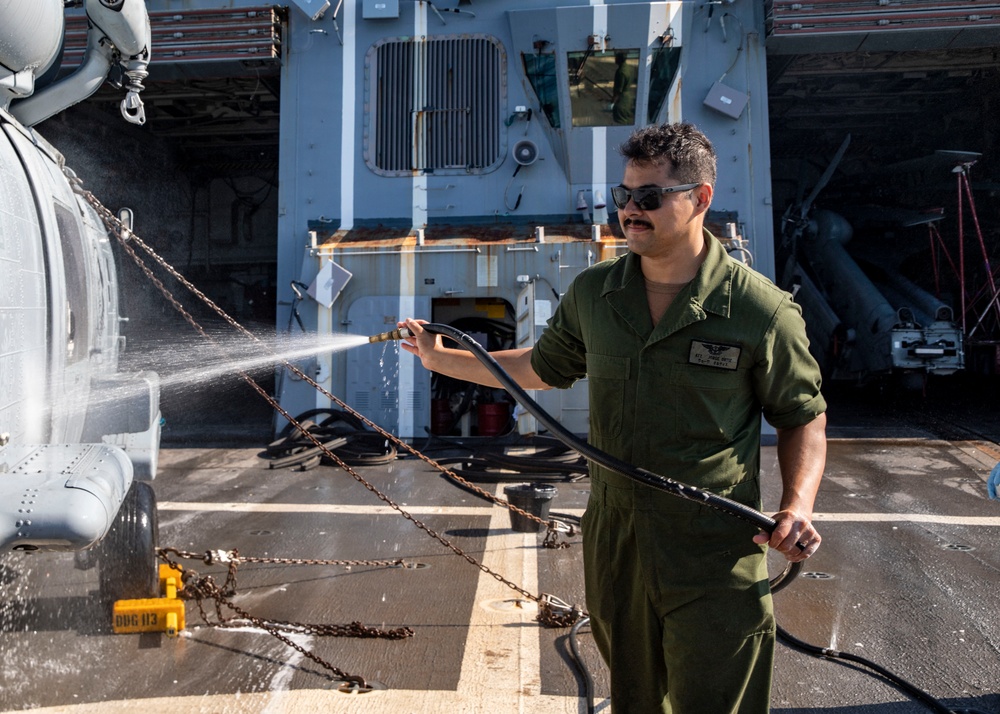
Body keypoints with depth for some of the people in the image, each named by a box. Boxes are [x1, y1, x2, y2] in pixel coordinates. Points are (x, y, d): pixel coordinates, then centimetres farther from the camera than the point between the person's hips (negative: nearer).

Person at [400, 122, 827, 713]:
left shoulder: (762, 310, -12)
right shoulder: (592, 293, -1)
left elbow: (804, 417, -1)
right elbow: (541, 367, 14)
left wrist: (798, 503, -17)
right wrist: (440, 357, 13)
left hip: (716, 564, -4)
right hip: (613, 549, 4)